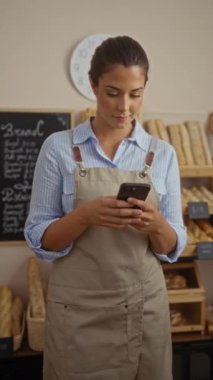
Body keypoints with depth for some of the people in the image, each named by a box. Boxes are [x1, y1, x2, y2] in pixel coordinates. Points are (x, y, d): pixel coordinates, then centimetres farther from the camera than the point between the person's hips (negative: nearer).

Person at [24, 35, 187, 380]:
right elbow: (39, 239, -5)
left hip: (144, 306, 2)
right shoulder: (59, 147, -6)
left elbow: (173, 248, 2)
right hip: (77, 308, -2)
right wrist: (85, 214, -23)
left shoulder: (162, 154, 0)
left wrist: (156, 224, -20)